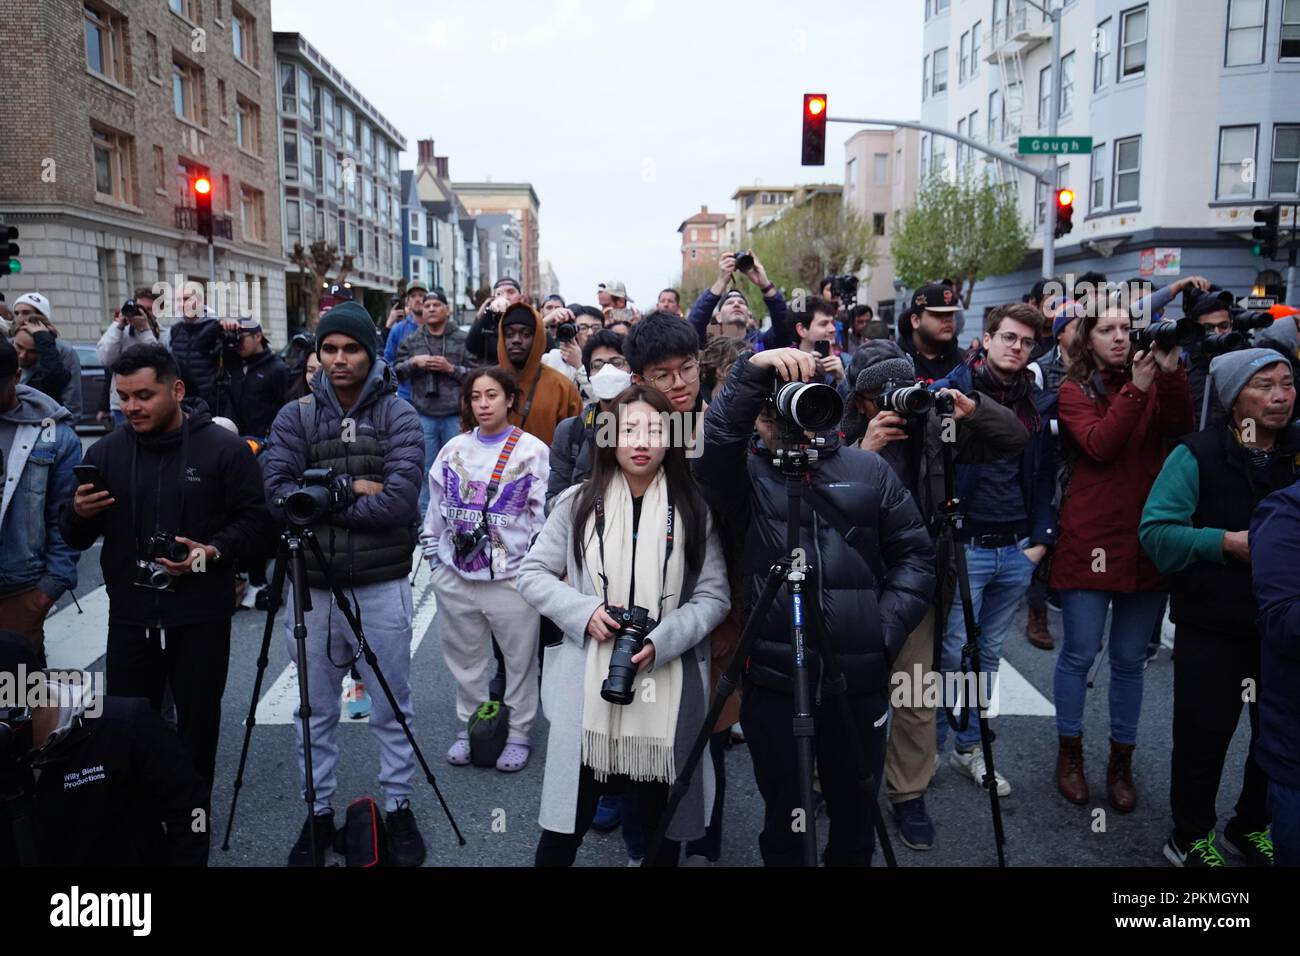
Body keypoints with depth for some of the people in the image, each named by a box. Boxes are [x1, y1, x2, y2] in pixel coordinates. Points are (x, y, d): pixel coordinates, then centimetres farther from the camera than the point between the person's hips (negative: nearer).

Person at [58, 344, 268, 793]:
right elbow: (75, 537, 10)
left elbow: (253, 519, -5)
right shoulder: (106, 451, 5)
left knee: (198, 725, 11)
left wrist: (216, 551, -22)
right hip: (130, 617, 3)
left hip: (200, 618, -2)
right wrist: (78, 514, -13)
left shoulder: (225, 448, -5)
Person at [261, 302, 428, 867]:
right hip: (311, 585, 2)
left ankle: (398, 807, 28)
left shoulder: (398, 415, -5)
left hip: (381, 585, -2)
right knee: (316, 710, 15)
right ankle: (318, 812, 32)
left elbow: (401, 501, -17)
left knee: (391, 706, 12)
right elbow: (277, 494, -10)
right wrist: (347, 488, -16)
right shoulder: (295, 416, 2)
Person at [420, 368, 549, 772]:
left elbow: (546, 513, -5)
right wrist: (434, 556, 12)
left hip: (513, 577, -4)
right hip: (456, 576, 4)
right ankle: (469, 728, 31)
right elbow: (436, 506, 15)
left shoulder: (533, 451, -5)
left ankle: (518, 735, 22)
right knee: (465, 656, 15)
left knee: (520, 659, 6)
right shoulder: (453, 450, 8)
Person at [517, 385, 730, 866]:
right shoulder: (578, 502, 1)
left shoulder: (693, 509, 1)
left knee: (661, 827, 14)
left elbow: (713, 597, 0)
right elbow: (532, 574, 5)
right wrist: (585, 611, -12)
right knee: (565, 825, 6)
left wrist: (660, 641, -16)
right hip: (587, 684, 0)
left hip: (666, 688, 1)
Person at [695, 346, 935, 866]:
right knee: (783, 814, 14)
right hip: (772, 681, -1)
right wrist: (751, 371, -32)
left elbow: (916, 555, 7)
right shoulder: (743, 475, 1)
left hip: (860, 681, 2)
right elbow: (713, 441, -22)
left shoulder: (869, 470, 6)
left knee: (856, 813, 18)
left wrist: (886, 627, -5)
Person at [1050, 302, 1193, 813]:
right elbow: (1099, 445, -15)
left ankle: (1121, 762, 25)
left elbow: (1180, 428, -7)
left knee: (1130, 660, 11)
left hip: (1145, 540, 3)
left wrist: (1171, 376, -18)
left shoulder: (1152, 381, 11)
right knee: (1079, 654, 3)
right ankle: (1069, 754, 21)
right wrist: (1137, 389, -19)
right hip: (1090, 539, -3)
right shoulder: (1074, 391, 1)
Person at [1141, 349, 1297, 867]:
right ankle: (1191, 838, 24)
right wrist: (1227, 541, -24)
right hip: (1211, 626, -5)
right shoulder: (1198, 454, -9)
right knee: (1203, 736, 3)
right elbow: (1156, 533, -16)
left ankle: (1251, 827, 38)